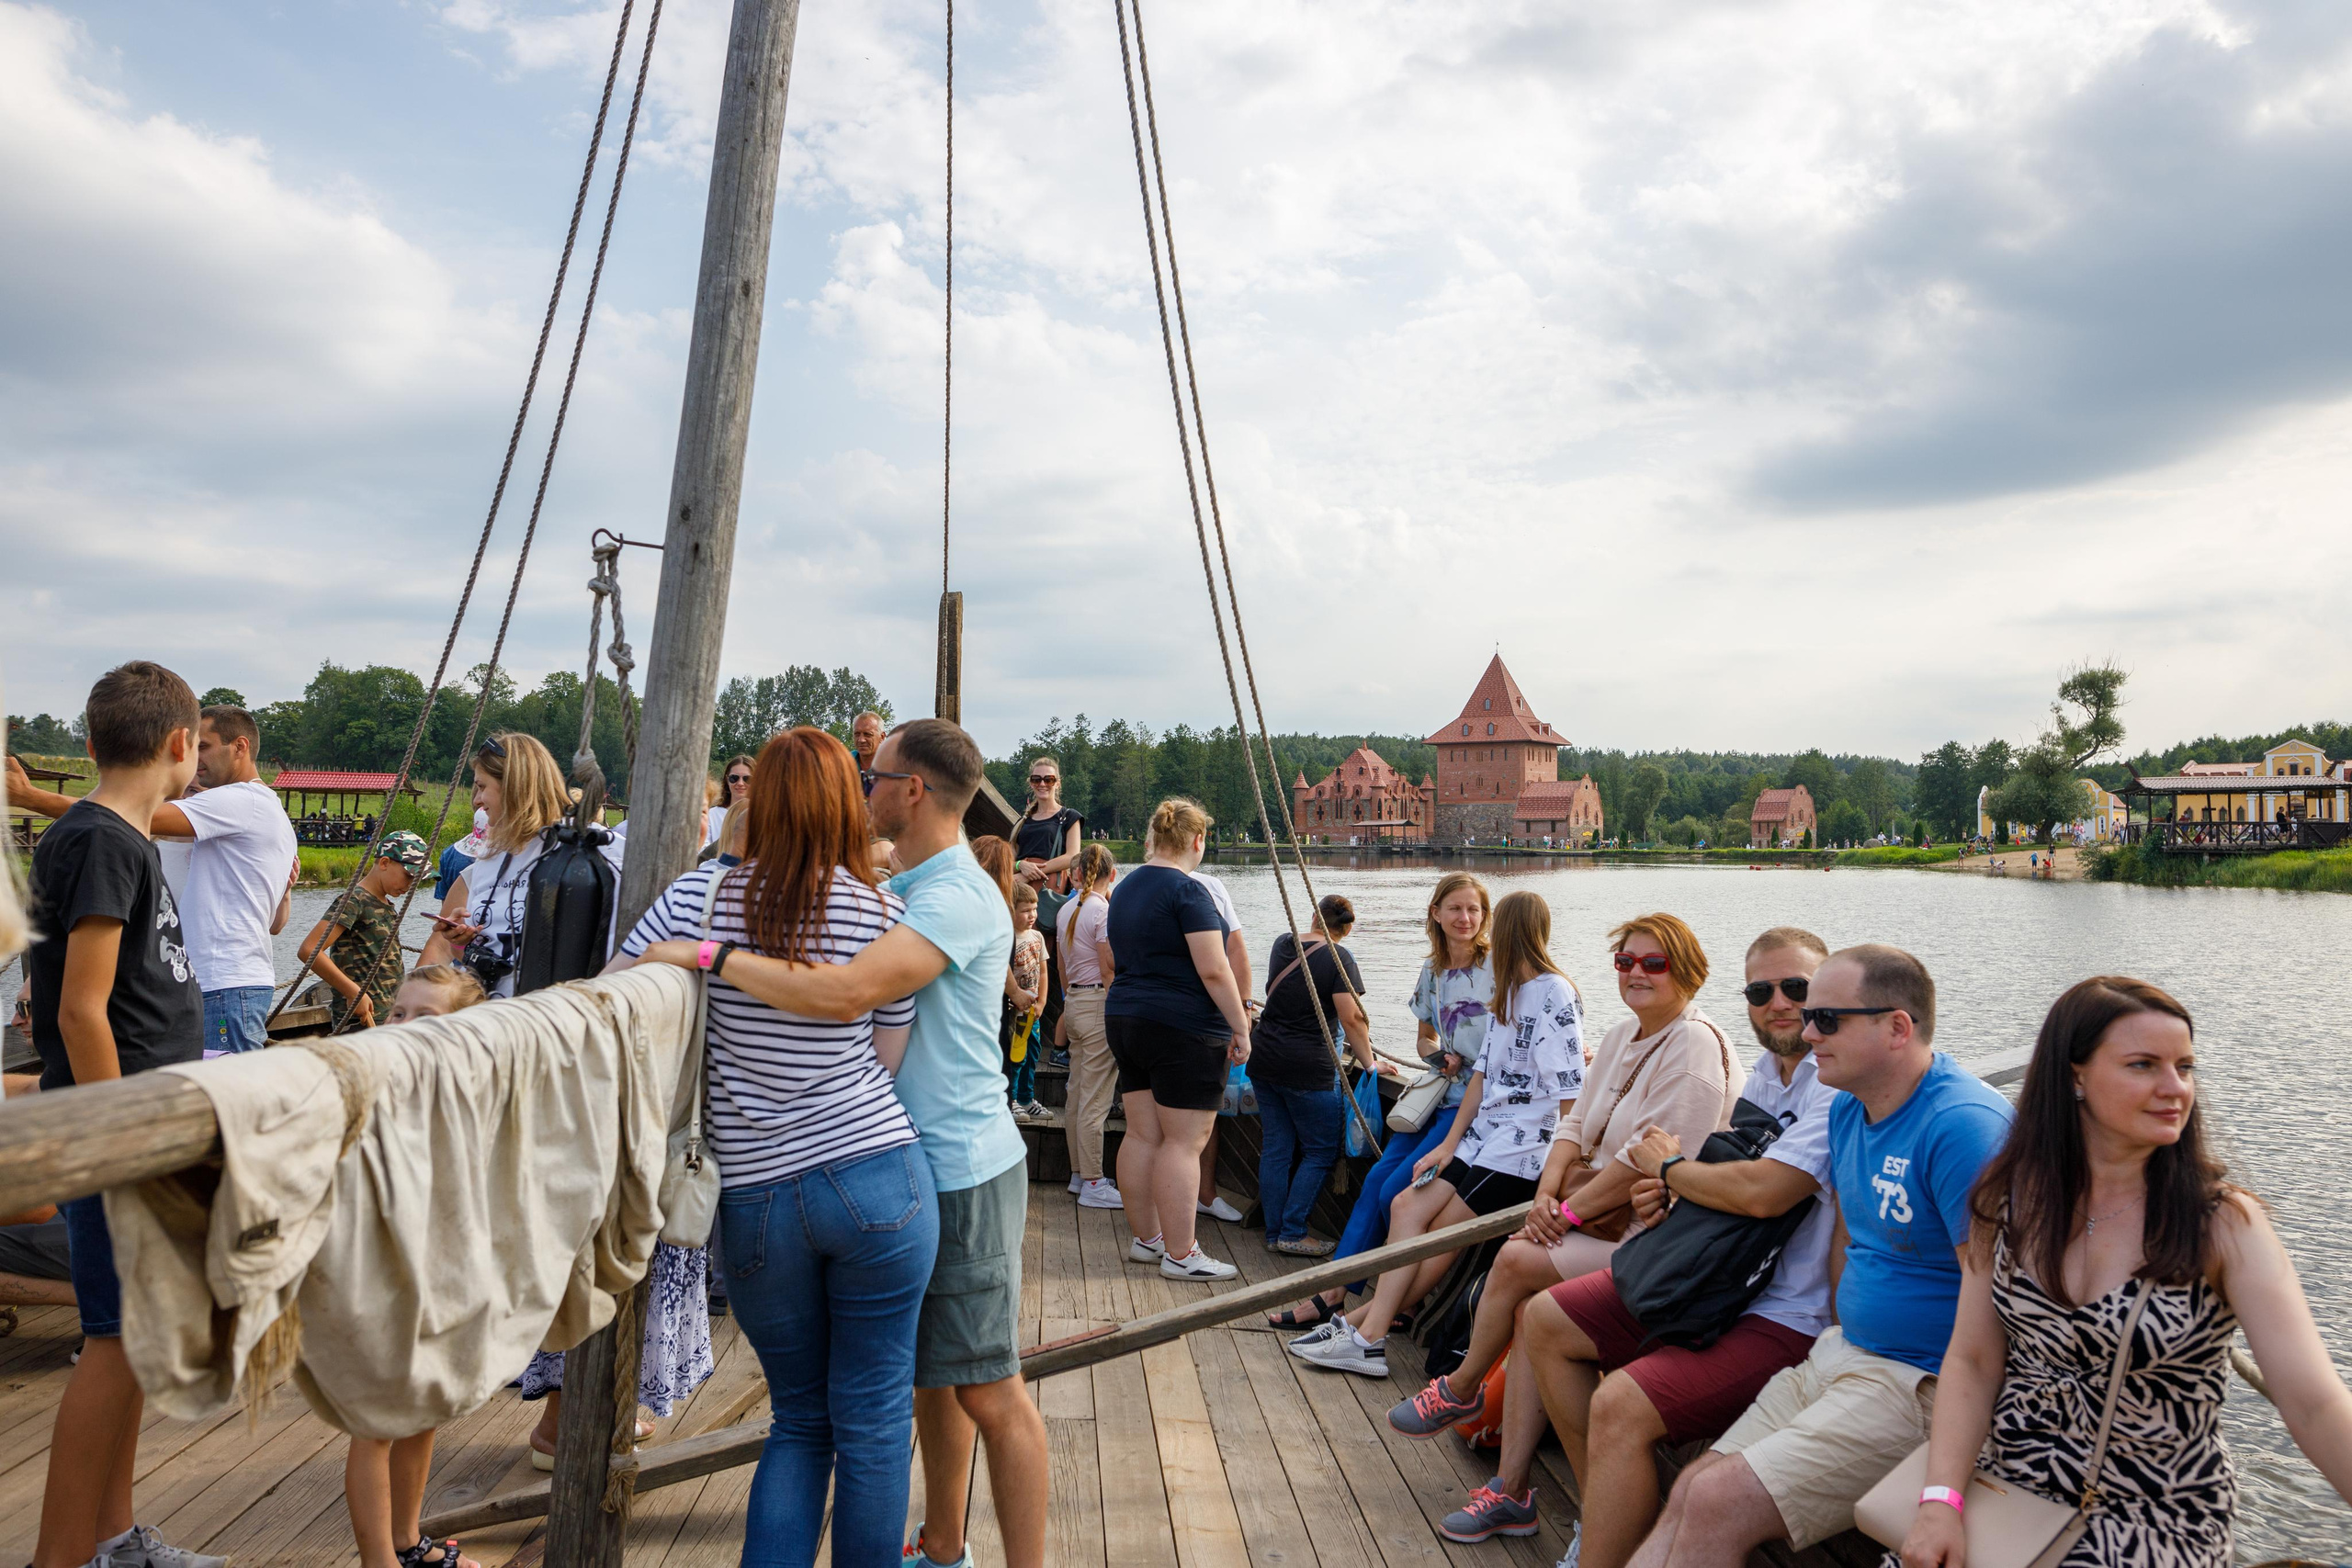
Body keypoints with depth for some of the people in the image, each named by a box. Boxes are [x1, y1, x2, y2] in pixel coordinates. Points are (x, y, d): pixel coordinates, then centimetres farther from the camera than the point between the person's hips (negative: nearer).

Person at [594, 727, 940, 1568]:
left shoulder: (700, 895, -2)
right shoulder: (881, 911, -3)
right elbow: (888, 1060, 3)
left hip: (753, 1196, 2)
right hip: (876, 1177, -2)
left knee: (799, 1422, 20)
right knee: (873, 1423, 9)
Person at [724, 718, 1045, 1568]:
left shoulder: (959, 897, -21)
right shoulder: (899, 887, 12)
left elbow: (848, 991, -35)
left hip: (960, 1171, -10)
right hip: (914, 1165, 10)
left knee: (989, 1393, -1)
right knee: (930, 1371, 21)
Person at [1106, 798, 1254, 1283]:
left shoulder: (1124, 889, 13)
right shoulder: (1188, 890, -13)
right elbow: (1214, 970, -18)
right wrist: (1240, 1028, -12)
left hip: (1126, 1020, 9)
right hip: (1183, 1030, -8)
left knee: (1142, 1135, 11)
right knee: (1184, 1142, -4)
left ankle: (1146, 1238, 19)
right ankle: (1180, 1254, 0)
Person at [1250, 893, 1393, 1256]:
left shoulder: (1282, 944, 11)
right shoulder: (1338, 957, -8)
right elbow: (1352, 1019, -15)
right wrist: (1370, 1063, -3)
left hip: (1264, 1059, 6)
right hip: (1308, 1068, -6)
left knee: (1275, 1147, 10)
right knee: (1320, 1151, 5)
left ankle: (1274, 1233, 12)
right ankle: (1292, 1233, 1)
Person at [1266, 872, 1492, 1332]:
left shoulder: (1497, 967, -8)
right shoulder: (1432, 971, 11)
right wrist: (1439, 1056, -1)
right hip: (1440, 1095, 7)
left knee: (1396, 1193, -14)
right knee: (1377, 1178, -5)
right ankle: (1333, 1293, 0)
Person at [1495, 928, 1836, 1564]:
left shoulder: (1842, 1087, -19)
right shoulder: (1767, 1071, 11)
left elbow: (1763, 1190, -31)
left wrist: (1668, 1165, -11)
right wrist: (1674, 1193, -1)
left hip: (1785, 1316, -10)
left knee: (1621, 1405, -29)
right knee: (1544, 1320, 10)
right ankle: (1606, 1514, 16)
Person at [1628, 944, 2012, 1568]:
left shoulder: (1963, 1125, -21)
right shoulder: (1847, 1108, 8)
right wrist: (1837, 1341, 15)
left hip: (1921, 1385, -8)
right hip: (1842, 1351, 9)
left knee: (1717, 1505, -18)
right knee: (1687, 1495, -2)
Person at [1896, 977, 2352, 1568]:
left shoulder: (2225, 1223, -10)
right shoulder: (2011, 1198, -2)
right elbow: (1972, 1362, -1)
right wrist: (1940, 1499, -14)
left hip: (2158, 1517, -2)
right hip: (2005, 1481, 2)